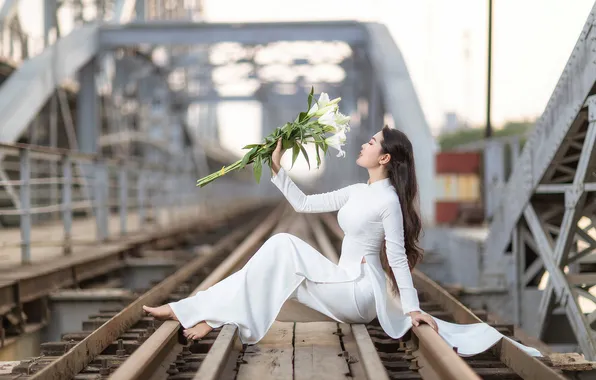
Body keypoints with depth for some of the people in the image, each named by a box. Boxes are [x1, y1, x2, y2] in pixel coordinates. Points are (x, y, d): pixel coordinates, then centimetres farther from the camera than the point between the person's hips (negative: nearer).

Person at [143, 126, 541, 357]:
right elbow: (304, 203, 18)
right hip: (346, 287, 9)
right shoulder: (357, 192, 13)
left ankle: (207, 314, -11)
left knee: (283, 247, -13)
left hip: (362, 291, -9)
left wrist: (412, 306, -16)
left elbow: (397, 256, -15)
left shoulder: (389, 201, -13)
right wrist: (278, 168, 13)